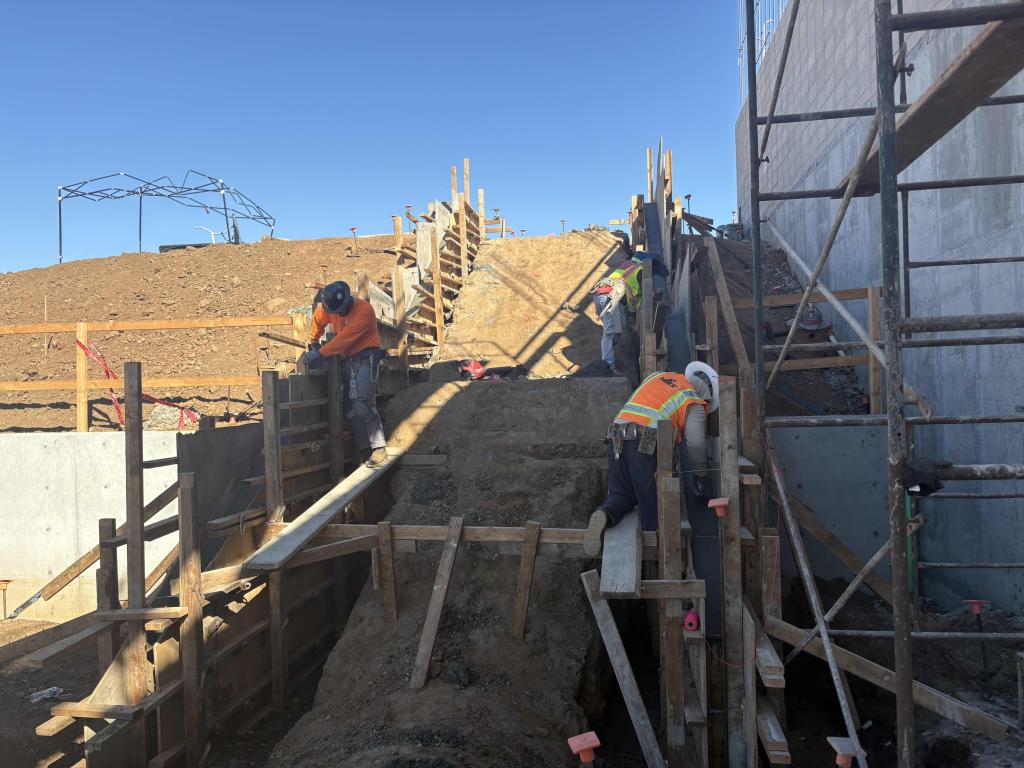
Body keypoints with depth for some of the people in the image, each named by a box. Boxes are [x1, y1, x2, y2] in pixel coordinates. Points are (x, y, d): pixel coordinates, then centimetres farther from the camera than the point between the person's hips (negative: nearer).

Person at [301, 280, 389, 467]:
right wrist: (313, 342, 26)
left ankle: (379, 450, -18)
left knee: (362, 405, -20)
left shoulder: (363, 310, -20)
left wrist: (320, 353, -25)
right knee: (350, 409, 4)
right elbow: (318, 320, 22)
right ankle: (364, 449, 8)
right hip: (347, 359, 8)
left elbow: (345, 338, -26)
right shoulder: (328, 307, 1)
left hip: (365, 358, -7)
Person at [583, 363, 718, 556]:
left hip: (617, 436, 5)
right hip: (646, 443, -5)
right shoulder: (694, 403, 9)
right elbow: (695, 442, 1)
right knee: (651, 500, 8)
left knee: (621, 495, 12)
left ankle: (605, 515, -14)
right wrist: (701, 476, 16)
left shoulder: (657, 375, 27)